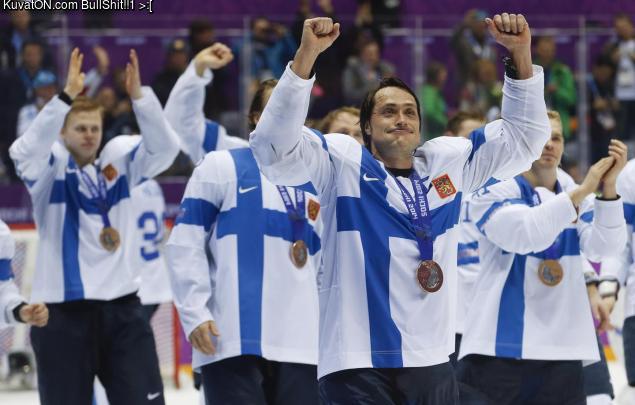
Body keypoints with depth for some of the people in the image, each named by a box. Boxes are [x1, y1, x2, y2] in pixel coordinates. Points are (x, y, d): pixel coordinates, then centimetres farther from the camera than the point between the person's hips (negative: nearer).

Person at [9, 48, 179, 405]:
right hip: (63, 311, -2)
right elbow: (24, 151, -22)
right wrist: (67, 97, -31)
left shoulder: (120, 164, 7)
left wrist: (139, 95, -19)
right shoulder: (50, 170, -1)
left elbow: (166, 147, -4)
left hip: (122, 306, 3)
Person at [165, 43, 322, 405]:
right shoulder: (223, 165, 5)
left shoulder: (316, 184, 18)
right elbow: (186, 243, 1)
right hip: (231, 338, -4)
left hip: (302, 344, 4)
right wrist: (194, 313, -8)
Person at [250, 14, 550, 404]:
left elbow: (523, 137, 17)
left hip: (433, 363, 5)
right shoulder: (342, 160, 1)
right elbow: (275, 147, -14)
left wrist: (521, 53, 2)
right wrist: (307, 54, -23)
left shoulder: (448, 161, 13)